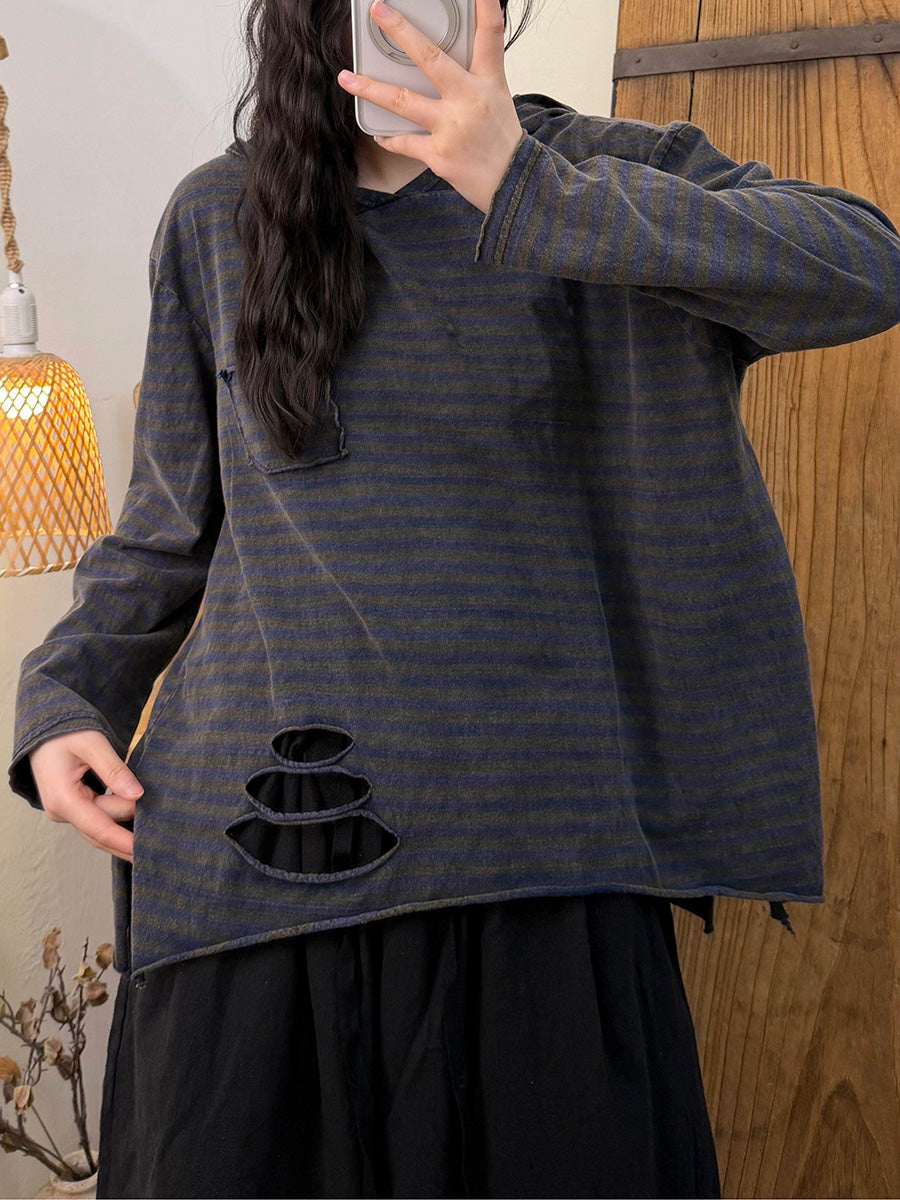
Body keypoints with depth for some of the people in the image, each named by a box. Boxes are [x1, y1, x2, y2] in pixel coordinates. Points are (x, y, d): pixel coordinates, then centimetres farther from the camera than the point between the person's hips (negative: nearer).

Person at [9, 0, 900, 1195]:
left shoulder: (600, 172, 2)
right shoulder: (216, 219, 9)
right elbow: (173, 518, 15)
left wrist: (535, 195, -24)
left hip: (529, 830, -1)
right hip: (249, 830, 2)